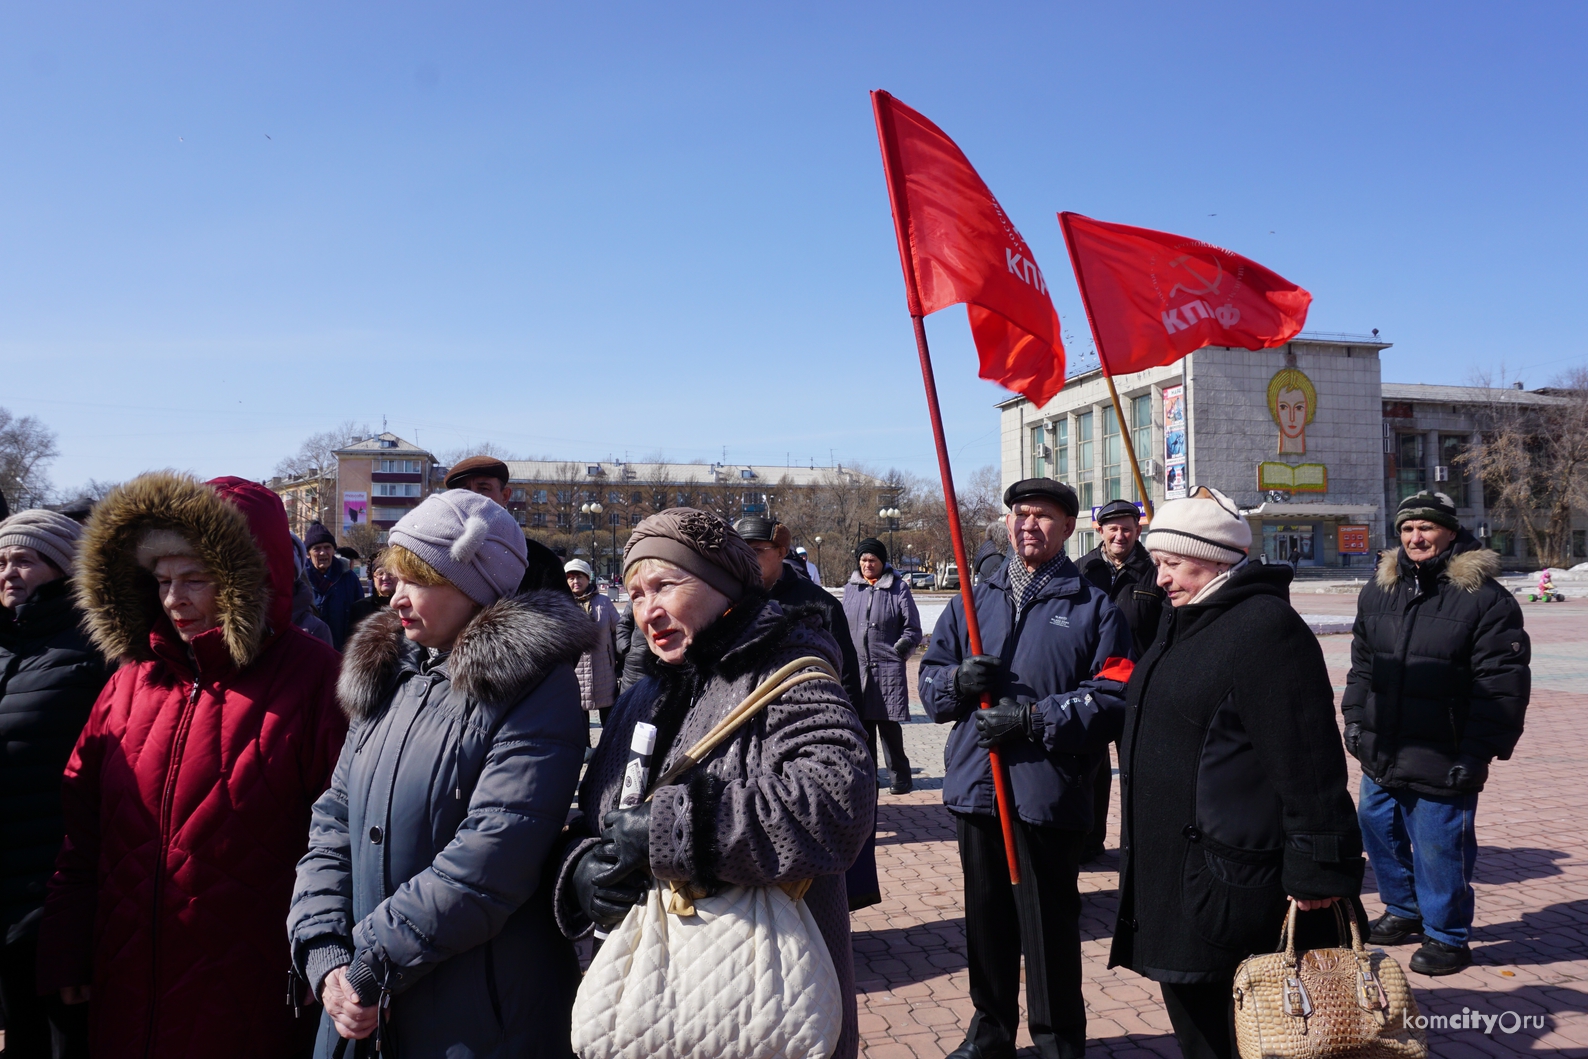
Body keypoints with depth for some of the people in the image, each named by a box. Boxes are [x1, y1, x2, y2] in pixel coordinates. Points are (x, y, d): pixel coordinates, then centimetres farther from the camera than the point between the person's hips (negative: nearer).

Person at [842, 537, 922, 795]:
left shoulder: (899, 588, 0)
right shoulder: (851, 588, 12)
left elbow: (913, 629, 3)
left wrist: (898, 650, -9)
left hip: (888, 669, -4)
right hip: (856, 667, 4)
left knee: (889, 726, -4)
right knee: (861, 725, 8)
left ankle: (900, 778, 8)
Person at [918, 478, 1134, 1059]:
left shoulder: (1094, 608, 0)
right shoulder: (973, 602, 12)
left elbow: (1114, 697, -10)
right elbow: (929, 680, 11)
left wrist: (1033, 718, -18)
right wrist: (958, 678, -12)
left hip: (1050, 792, -4)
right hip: (976, 786, 4)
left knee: (1050, 922, 6)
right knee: (986, 914, 15)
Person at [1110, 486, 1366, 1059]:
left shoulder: (1267, 627, -18)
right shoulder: (1187, 623, 14)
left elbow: (1308, 759, -22)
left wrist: (1318, 868, -23)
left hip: (1230, 879, -10)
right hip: (1171, 863, 10)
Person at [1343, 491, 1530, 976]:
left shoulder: (1485, 599, -10)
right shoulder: (1378, 591, 9)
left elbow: (1502, 686, -13)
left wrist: (1477, 753, -15)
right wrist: (1355, 718, 11)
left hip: (1442, 766, -6)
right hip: (1380, 756, 6)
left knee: (1439, 850, 2)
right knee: (1379, 830, 18)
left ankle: (1447, 935, 23)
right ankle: (1404, 909, 40)